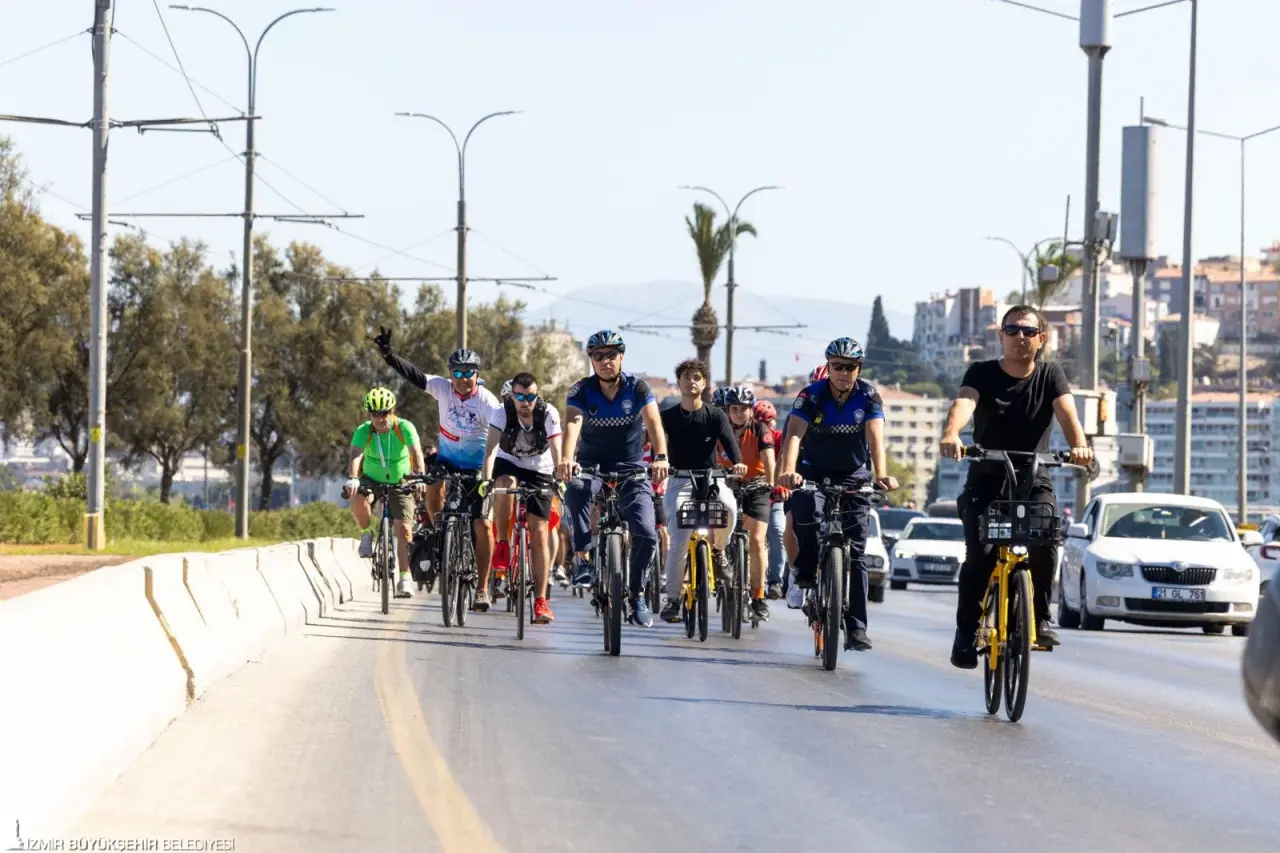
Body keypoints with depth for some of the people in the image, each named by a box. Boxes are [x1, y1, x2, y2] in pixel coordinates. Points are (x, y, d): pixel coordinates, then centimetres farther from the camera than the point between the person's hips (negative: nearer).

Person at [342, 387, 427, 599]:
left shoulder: (405, 428, -22)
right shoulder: (363, 431, -20)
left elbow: (416, 452, -34)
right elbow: (355, 455, -35)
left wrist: (419, 476, -53)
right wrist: (352, 478, -55)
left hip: (400, 483, 0)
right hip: (371, 480, 0)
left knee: (403, 529, -15)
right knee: (358, 502, -34)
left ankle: (404, 581, -7)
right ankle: (367, 534, -4)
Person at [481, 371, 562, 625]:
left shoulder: (549, 414, -23)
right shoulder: (502, 413, -23)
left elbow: (556, 450, -30)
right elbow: (491, 448, -33)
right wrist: (486, 479, -48)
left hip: (539, 471, 0)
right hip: (508, 464, 0)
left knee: (539, 533, -8)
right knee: (505, 485, -37)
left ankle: (541, 601, -6)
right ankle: (502, 544, -16)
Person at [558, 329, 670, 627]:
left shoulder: (637, 388, -11)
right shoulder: (582, 391, -11)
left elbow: (653, 422, -24)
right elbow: (572, 423, -28)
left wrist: (661, 457, -43)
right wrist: (567, 459, -48)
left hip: (631, 467, 1)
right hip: (592, 463, 0)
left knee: (646, 533, -14)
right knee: (577, 489, -37)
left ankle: (637, 594, 8)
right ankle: (584, 560, -30)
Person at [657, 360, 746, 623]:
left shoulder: (715, 415, 3)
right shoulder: (668, 417, 3)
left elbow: (728, 439, -12)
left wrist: (737, 462, -33)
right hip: (679, 481, 0)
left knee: (729, 506, -32)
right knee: (679, 538, -14)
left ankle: (718, 550, -3)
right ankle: (672, 599, -7)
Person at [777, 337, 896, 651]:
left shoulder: (868, 397, -12)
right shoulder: (811, 396, -16)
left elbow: (875, 438, -25)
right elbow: (794, 435, -29)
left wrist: (881, 474, -43)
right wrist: (788, 471, -48)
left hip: (853, 476, 1)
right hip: (814, 472, -1)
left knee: (855, 552, -4)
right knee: (806, 514, -34)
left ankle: (856, 628, -4)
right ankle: (806, 573, -9)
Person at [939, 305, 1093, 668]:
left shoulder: (1050, 375, 0)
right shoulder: (982, 373, -4)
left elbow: (1067, 413, -17)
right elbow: (963, 403, -24)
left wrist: (1079, 445, -40)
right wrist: (950, 434, -48)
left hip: (1033, 479, 1)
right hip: (986, 480, -1)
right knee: (979, 554, -19)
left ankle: (1041, 618, -9)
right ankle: (966, 633, -5)